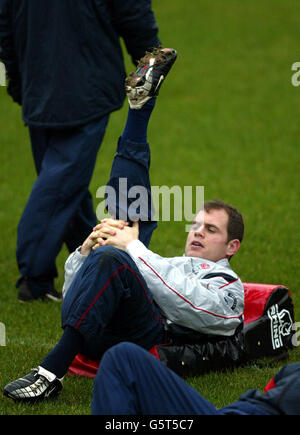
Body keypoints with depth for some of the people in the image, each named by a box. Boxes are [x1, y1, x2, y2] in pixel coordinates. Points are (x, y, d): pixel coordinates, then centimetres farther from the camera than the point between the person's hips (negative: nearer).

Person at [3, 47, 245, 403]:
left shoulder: (229, 287, 23)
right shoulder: (163, 266, 42)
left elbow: (192, 307, -5)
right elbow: (76, 291, 29)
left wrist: (134, 249, -5)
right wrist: (86, 251, 8)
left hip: (150, 339, -5)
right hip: (95, 331, 5)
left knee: (113, 260, -35)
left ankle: (53, 370, -43)